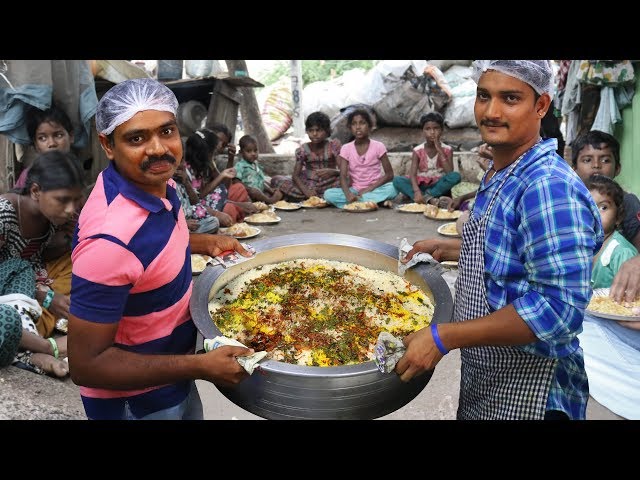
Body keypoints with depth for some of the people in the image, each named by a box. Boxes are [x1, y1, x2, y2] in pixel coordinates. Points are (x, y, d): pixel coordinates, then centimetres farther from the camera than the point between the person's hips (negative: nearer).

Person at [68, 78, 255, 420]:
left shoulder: (155, 180, -8)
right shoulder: (111, 238, -35)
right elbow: (85, 364, -28)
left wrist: (204, 243, 2)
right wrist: (200, 367, -28)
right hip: (134, 402, -7)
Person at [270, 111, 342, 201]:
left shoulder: (334, 145, -3)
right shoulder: (302, 150, 0)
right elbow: (295, 175, -7)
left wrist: (332, 171, -34)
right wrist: (305, 191, -26)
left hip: (329, 184, 0)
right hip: (309, 185, 1)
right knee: (276, 179, -15)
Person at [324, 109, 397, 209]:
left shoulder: (378, 146, -3)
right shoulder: (346, 148, 0)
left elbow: (389, 174, -4)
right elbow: (343, 176, -9)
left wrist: (370, 188, -17)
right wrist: (348, 194, -30)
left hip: (375, 189, -2)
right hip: (354, 190, 2)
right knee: (328, 194, -26)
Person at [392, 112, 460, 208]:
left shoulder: (447, 150, -1)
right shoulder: (418, 151, -2)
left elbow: (450, 173, -15)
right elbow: (412, 174, -15)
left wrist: (440, 150, -16)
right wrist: (417, 191, -35)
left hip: (439, 187, 0)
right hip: (421, 186, 1)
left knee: (456, 176, -29)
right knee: (397, 180, -26)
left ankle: (426, 197, -28)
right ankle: (431, 200, -39)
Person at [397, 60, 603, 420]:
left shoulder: (549, 187, -25)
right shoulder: (499, 176, 5)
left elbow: (560, 307, -31)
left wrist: (443, 337, -29)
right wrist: (446, 249, 14)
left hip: (524, 397, -8)